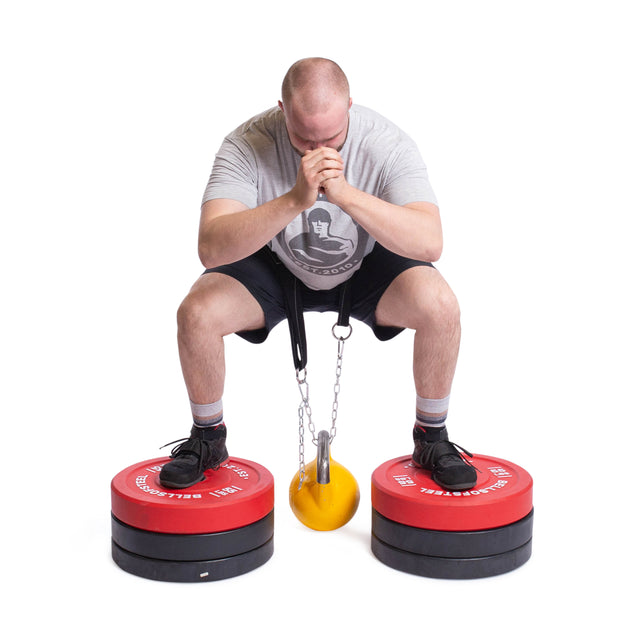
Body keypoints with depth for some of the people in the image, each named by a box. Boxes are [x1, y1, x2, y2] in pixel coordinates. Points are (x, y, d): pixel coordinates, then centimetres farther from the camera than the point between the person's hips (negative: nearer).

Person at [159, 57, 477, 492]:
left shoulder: (387, 144, -27)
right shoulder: (248, 146, -28)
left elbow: (429, 243, -38)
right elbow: (211, 248, -40)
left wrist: (345, 193, -50)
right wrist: (295, 200, -53)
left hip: (366, 267, 0)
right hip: (274, 270, 0)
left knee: (438, 304, -28)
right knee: (197, 312, -25)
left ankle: (432, 438, -2)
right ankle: (208, 437, 4)